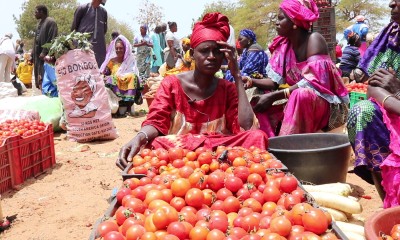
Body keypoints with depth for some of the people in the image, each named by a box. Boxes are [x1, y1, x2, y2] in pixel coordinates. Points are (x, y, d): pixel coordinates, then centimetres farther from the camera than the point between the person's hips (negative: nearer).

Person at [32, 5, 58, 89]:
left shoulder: (50, 22, -7)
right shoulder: (40, 23, 20)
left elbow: (52, 39, -16)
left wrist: (44, 52, -21)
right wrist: (32, 55, 18)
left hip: (46, 56, -9)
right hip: (39, 55, 9)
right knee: (41, 79, 7)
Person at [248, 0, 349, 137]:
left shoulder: (314, 39, -16)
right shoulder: (283, 46, 3)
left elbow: (312, 81, -27)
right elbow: (275, 81, 0)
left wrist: (273, 96, -29)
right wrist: (251, 81, -18)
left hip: (326, 102, -7)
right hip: (297, 101, 7)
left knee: (300, 94, -36)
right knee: (259, 102, -5)